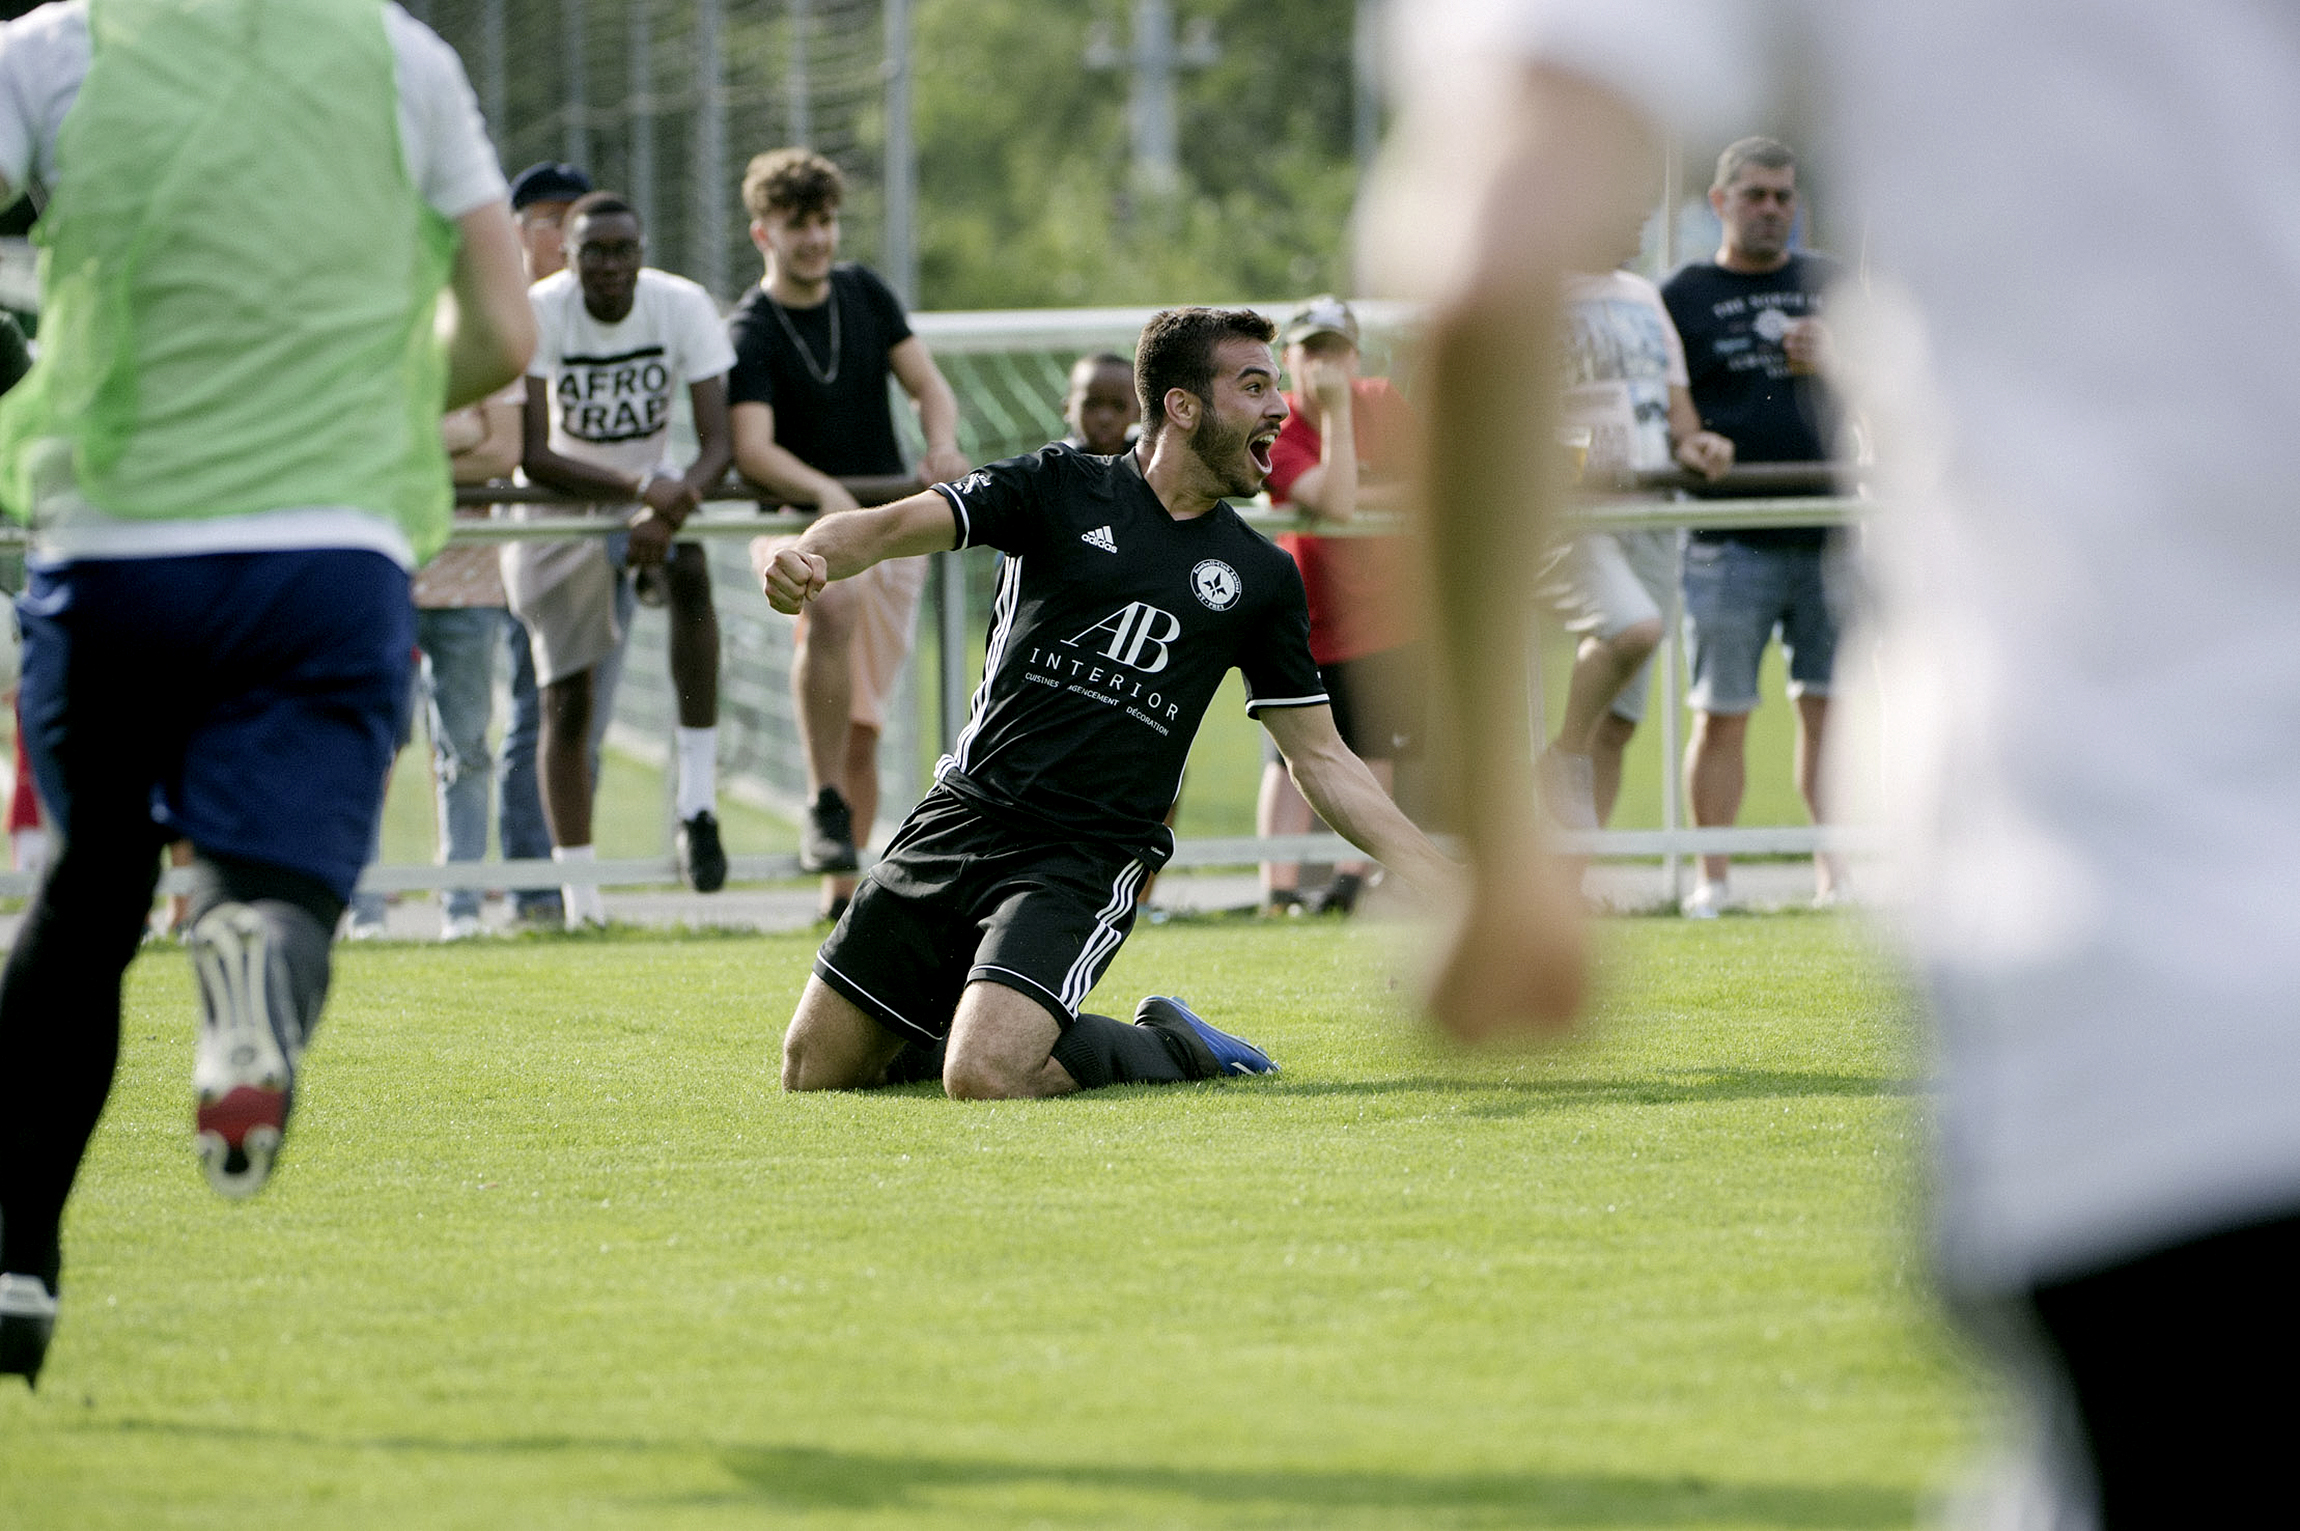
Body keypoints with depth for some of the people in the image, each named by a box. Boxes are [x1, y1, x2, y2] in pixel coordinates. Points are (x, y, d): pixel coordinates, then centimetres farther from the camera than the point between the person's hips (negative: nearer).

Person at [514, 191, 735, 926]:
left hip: (654, 485, 0)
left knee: (691, 572, -33)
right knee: (567, 699, 0)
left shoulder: (683, 307, -17)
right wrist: (640, 487, -41)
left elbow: (718, 443, -20)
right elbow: (532, 455, -28)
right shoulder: (541, 313, -22)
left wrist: (667, 509, -40)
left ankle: (699, 797, -32)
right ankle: (578, 886, 13)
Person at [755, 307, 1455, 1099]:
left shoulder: (1262, 578, 9)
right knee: (814, 1071, 2)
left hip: (1087, 856, -1)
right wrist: (802, 552, -32)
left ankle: (1168, 1047, 1)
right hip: (961, 817, 1)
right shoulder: (1062, 487, 3)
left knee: (985, 1077, -25)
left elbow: (1320, 756, 13)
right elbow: (894, 527, -8)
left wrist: (1446, 886, 3)